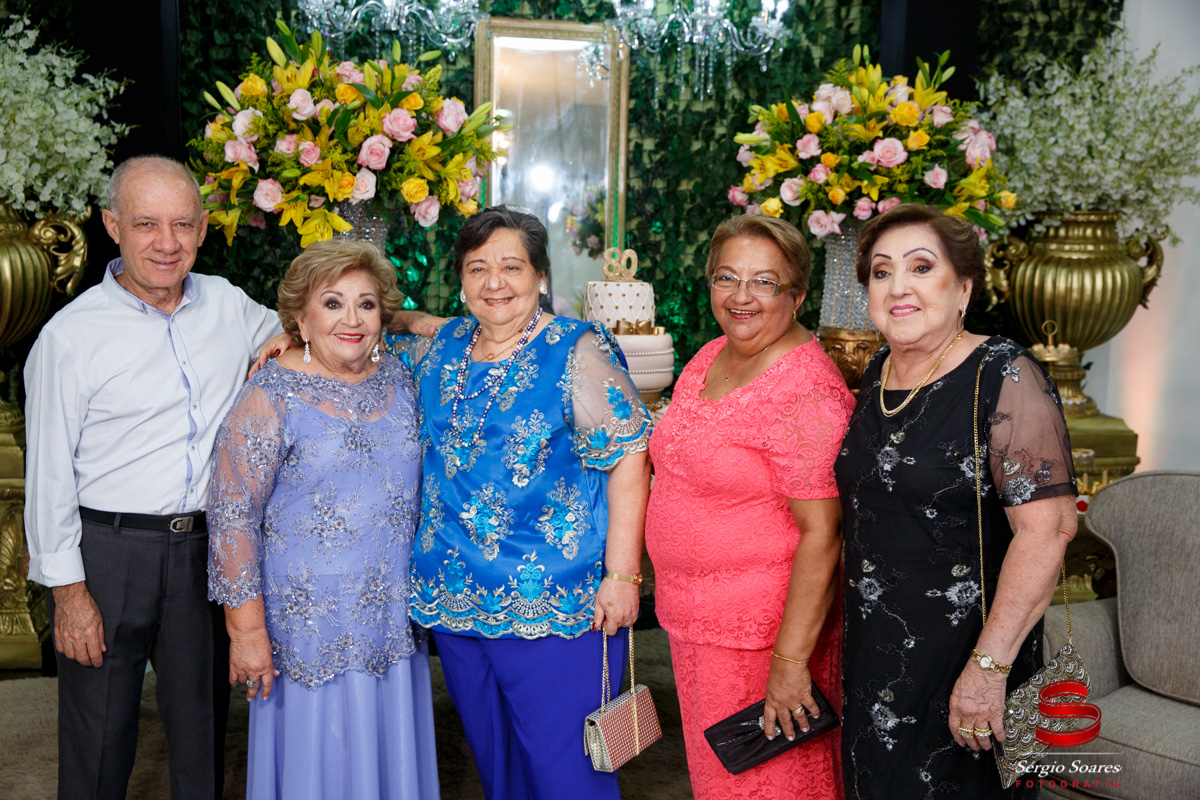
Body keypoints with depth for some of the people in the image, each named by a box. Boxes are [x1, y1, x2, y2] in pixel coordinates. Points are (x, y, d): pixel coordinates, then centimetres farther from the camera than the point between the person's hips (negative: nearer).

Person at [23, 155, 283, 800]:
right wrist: (67, 588, -8)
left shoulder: (229, 305, 2)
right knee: (99, 732, 11)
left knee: (202, 729, 17)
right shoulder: (72, 335, -10)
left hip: (205, 549, 4)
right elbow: (49, 474, -7)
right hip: (107, 553, -3)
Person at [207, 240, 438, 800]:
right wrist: (247, 629, -14)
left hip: (394, 621, 5)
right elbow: (232, 518, -13)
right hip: (309, 625, -5)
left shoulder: (399, 379, 4)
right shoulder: (270, 399, -13)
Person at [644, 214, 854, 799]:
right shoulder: (709, 358, 5)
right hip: (691, 616, 8)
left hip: (765, 624, -8)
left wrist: (790, 660, -23)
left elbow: (822, 536, -23)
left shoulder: (806, 390, -22)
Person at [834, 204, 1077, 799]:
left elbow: (1047, 527, -24)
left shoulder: (1003, 377, -17)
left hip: (957, 657, -7)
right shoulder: (879, 372, 5)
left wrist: (989, 666, -27)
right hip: (871, 650, 7)